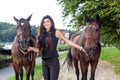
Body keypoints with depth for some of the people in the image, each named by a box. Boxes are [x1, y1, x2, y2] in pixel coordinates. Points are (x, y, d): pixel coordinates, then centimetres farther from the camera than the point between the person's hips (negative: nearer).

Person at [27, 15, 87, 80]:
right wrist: (31, 48, -9)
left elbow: (68, 41, -3)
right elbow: (39, 49, 9)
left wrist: (80, 48, -8)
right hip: (44, 62, 5)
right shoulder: (41, 34, 8)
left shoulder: (56, 32, -3)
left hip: (53, 61, -5)